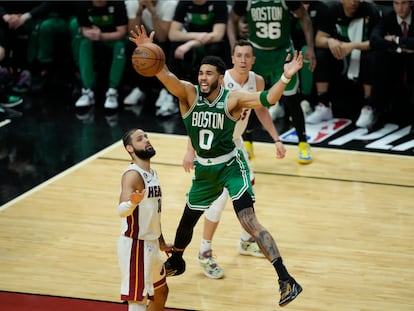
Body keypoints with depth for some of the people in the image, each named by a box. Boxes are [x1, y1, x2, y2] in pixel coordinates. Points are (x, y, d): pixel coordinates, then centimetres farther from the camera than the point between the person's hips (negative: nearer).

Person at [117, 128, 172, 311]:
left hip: (151, 244, 10)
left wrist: (161, 242, 27)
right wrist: (133, 202, -56)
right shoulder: (133, 174, -20)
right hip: (135, 245, -10)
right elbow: (122, 211, -35)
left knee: (161, 292, 23)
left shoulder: (152, 172, 9)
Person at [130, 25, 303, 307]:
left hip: (231, 166, -4)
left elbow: (266, 99, -28)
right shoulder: (189, 94, -12)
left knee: (249, 221, -19)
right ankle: (176, 262, 52)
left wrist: (286, 77, -46)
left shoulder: (232, 99, -16)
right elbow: (167, 78, -30)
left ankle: (286, 280, -21)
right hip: (204, 169, 4)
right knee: (188, 220, 21)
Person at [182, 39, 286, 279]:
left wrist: (276, 139, 4)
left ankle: (246, 241, 39)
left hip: (235, 142, 7)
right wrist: (191, 150, -27)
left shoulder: (257, 81, -9)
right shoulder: (220, 81, -27)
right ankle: (205, 253, -1)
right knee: (220, 197, -14)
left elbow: (261, 110, 10)